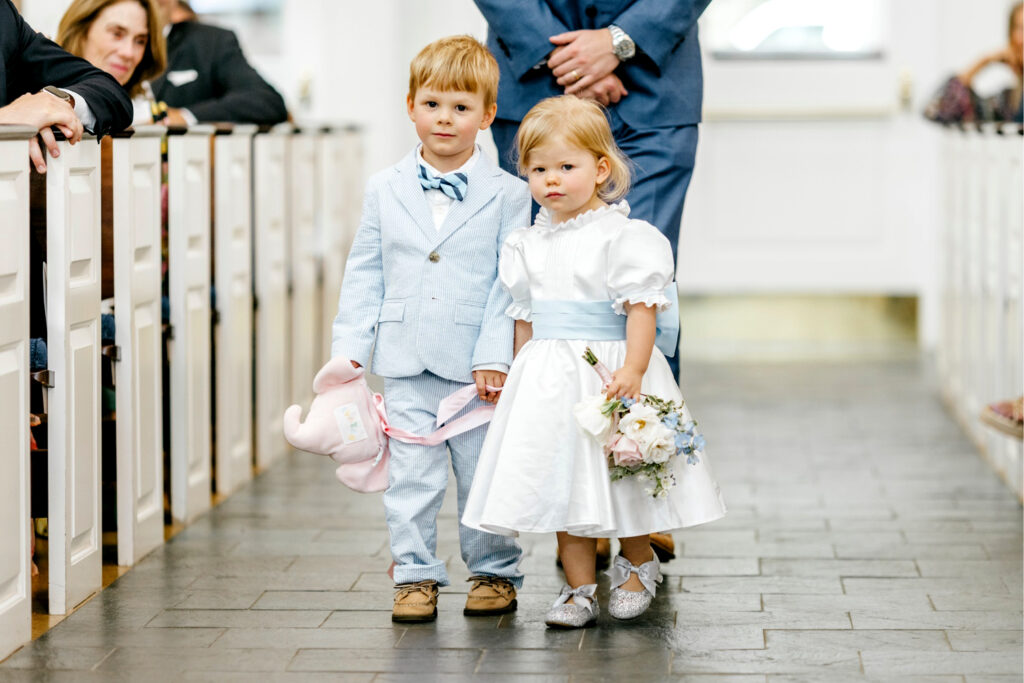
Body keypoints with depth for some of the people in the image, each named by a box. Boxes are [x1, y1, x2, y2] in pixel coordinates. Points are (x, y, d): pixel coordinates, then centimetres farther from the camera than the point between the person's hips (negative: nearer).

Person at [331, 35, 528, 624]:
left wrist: (494, 356, -11)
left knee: (484, 474, 7)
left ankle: (495, 572, 21)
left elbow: (510, 283, -4)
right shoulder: (386, 190, 5)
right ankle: (416, 576, 14)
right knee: (412, 475, 4)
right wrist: (350, 347, 3)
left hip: (475, 364, -2)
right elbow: (364, 275, 9)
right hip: (406, 363, 2)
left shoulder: (506, 194, -2)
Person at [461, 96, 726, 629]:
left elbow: (642, 306, -14)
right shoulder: (527, 244, 9)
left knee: (623, 480, 6)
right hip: (547, 379, 5)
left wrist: (633, 369, -23)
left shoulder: (622, 236, -9)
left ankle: (637, 563, 31)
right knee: (563, 481, 6)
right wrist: (518, 378, 14)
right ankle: (579, 588, 14)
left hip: (609, 369, -5)